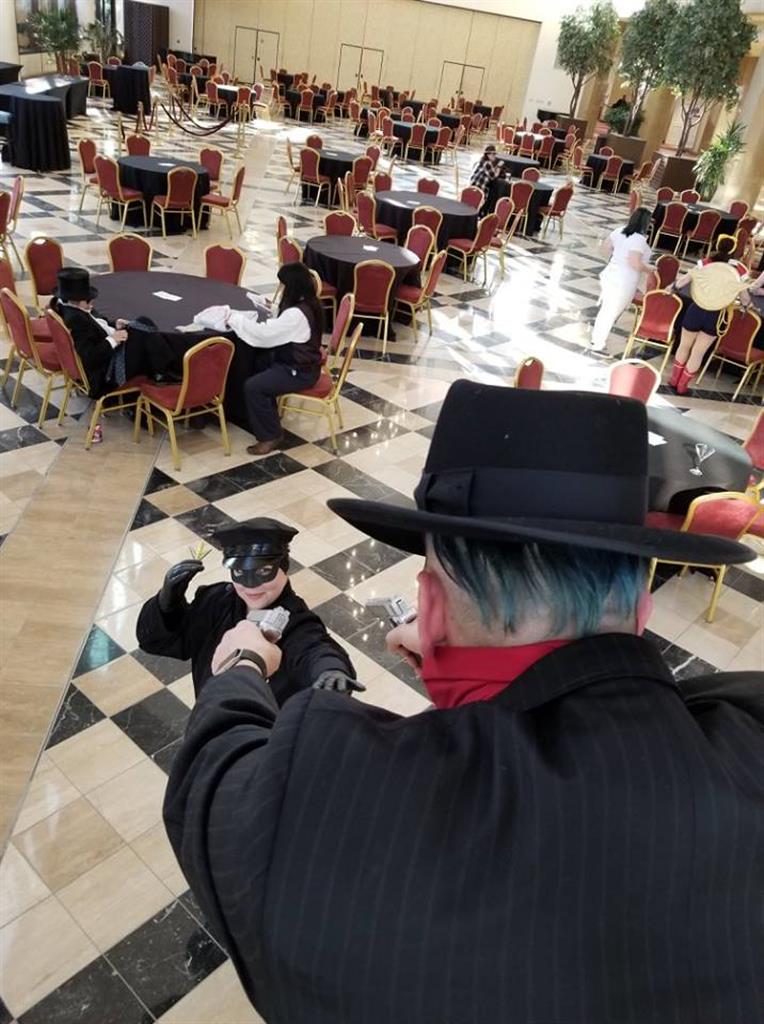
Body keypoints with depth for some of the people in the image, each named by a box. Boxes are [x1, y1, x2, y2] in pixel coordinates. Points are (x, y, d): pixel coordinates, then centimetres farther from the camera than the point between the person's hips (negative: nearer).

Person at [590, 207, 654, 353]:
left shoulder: (620, 231, 4)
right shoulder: (639, 239, -21)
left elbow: (607, 245, 17)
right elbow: (635, 263, -27)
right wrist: (650, 270, -12)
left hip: (610, 275, 8)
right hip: (623, 282, -8)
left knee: (605, 309, 20)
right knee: (611, 313, 3)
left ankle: (596, 337, 30)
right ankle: (599, 344, 13)